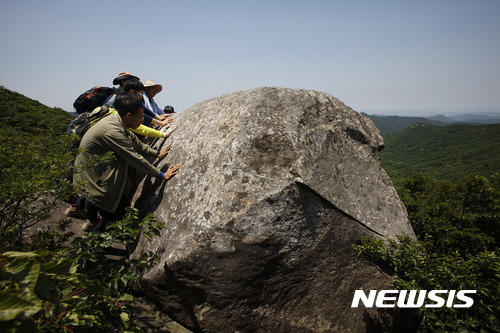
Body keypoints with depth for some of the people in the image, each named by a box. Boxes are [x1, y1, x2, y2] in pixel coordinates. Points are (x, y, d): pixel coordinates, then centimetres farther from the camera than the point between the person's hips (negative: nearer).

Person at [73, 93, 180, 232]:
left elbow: (136, 143, 10)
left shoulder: (116, 119, -3)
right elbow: (135, 158, -26)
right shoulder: (112, 131, -31)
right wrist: (161, 175, -19)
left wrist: (157, 153, 11)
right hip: (91, 177, -9)